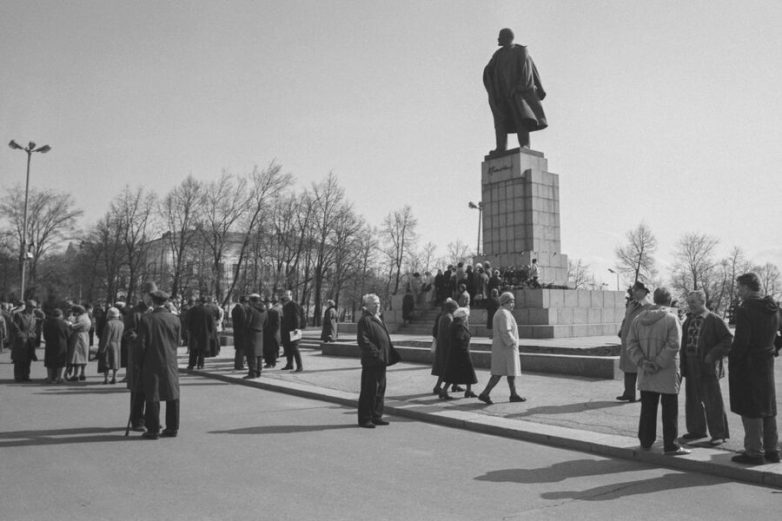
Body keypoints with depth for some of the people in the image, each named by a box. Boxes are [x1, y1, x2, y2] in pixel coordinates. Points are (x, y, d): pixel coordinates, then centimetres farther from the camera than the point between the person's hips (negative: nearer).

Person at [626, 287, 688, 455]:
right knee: (669, 410, 4)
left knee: (647, 408, 14)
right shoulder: (671, 318, -9)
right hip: (667, 373, -5)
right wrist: (659, 364, -15)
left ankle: (645, 441, 22)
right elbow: (673, 345, -18)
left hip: (645, 374, 5)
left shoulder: (638, 318, 7)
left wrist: (642, 361, -6)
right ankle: (670, 446, 8)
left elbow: (631, 344, 1)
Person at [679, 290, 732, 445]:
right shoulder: (688, 320, 11)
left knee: (712, 400, 0)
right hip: (691, 367, 6)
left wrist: (713, 354, -17)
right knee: (693, 399, 13)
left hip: (707, 367, -6)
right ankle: (696, 430, 25)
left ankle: (719, 434, 10)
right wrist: (683, 364, 7)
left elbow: (729, 340, -9)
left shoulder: (714, 320, -8)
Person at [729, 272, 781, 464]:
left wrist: (732, 362, -11)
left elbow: (740, 342, -19)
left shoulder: (745, 310, -18)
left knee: (751, 410, -1)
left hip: (748, 364, -8)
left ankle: (754, 452, 5)